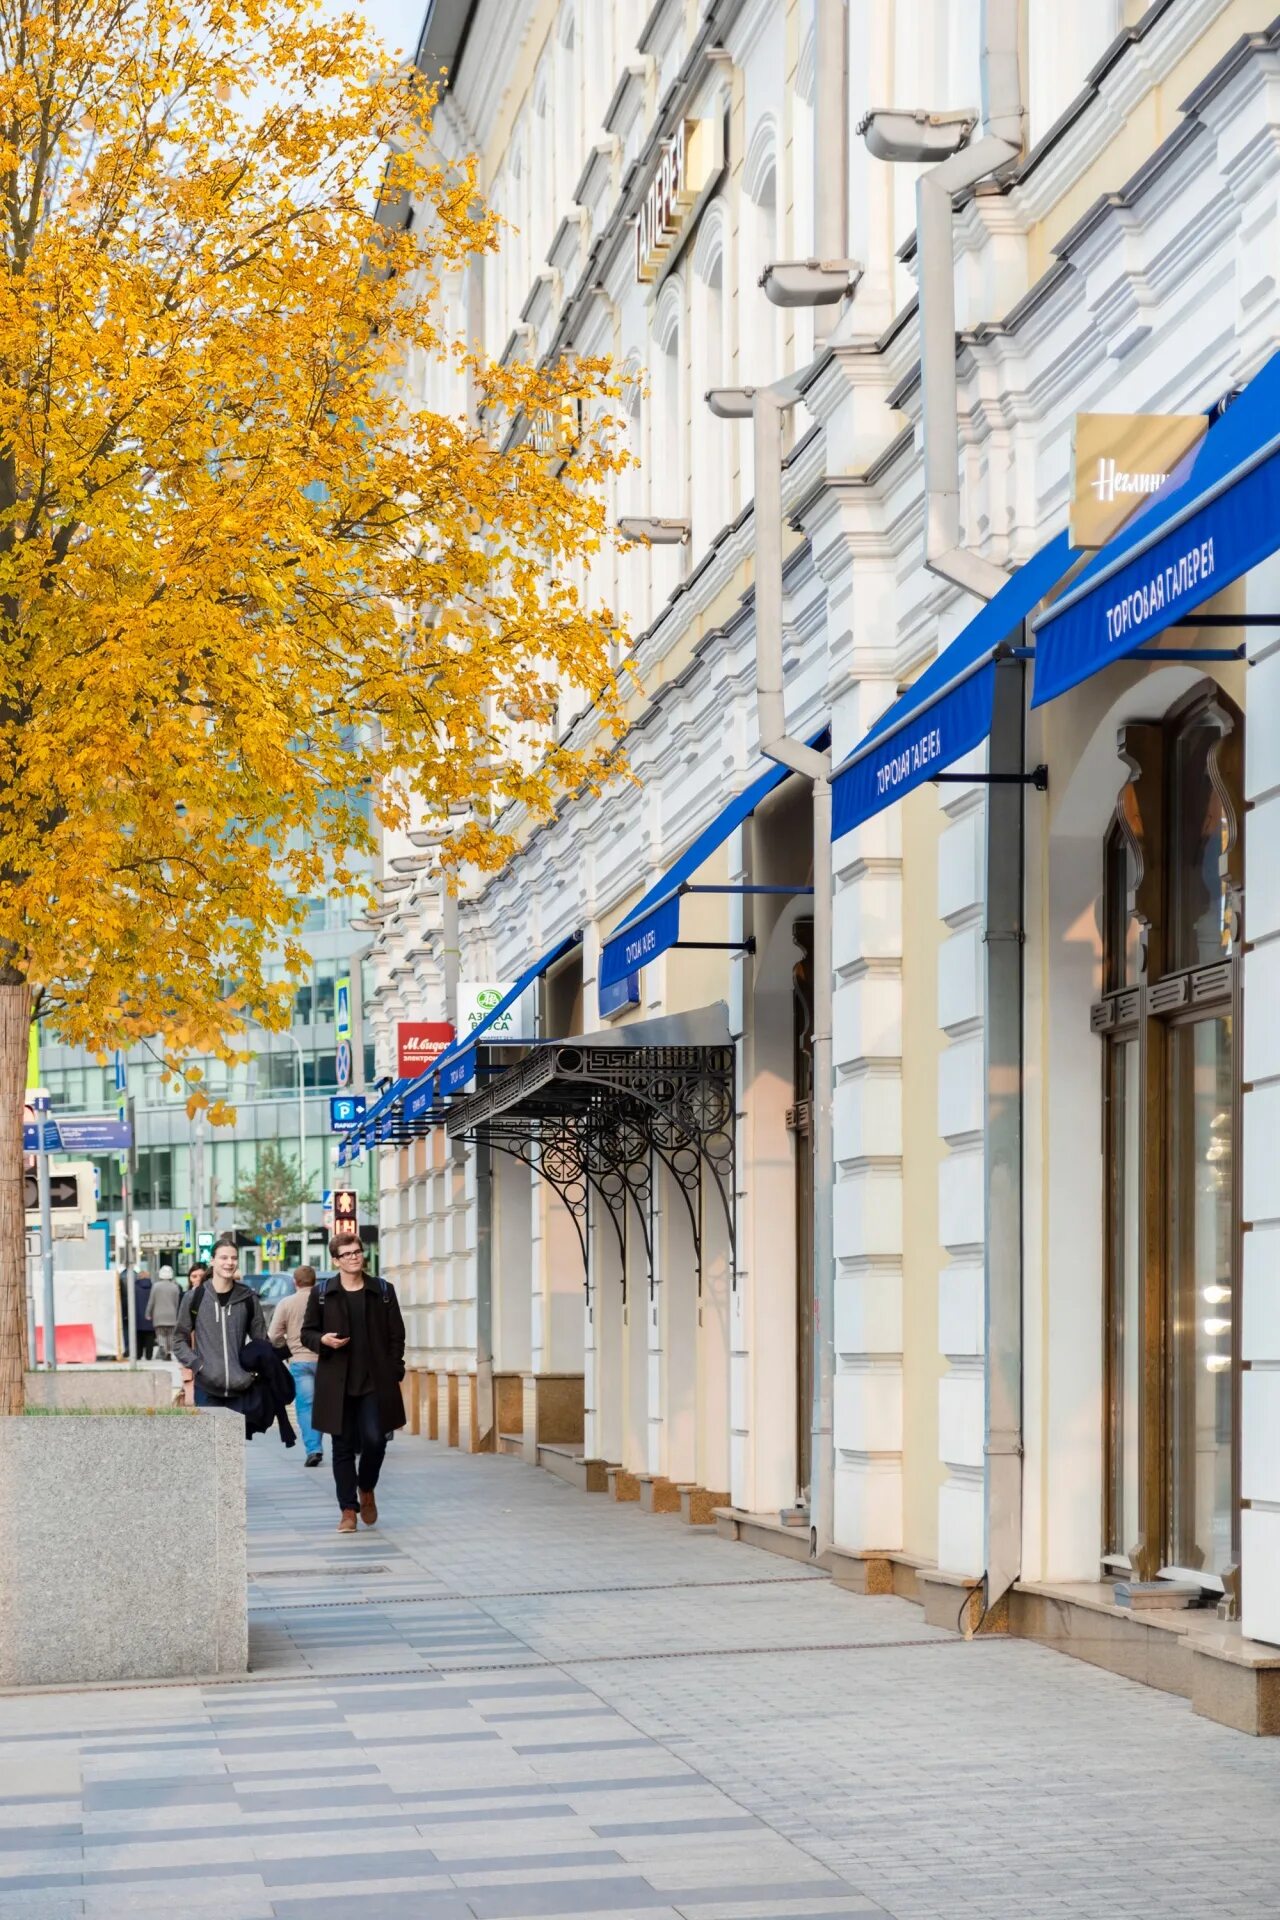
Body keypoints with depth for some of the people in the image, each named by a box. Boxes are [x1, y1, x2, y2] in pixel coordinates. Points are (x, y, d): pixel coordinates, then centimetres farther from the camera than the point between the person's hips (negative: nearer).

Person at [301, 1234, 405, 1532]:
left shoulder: (383, 1291, 7)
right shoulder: (321, 1294, 5)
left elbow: (396, 1334, 8)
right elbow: (307, 1332, 11)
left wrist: (395, 1372, 0)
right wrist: (322, 1340, -11)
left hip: (375, 1383, 0)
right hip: (337, 1384, 0)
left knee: (375, 1440, -7)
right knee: (343, 1447, 2)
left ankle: (366, 1489, 21)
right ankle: (348, 1510, 9)